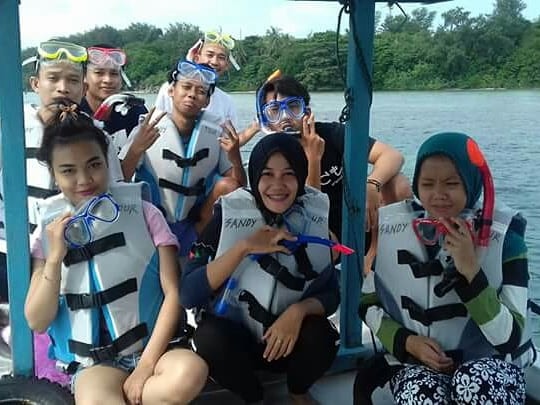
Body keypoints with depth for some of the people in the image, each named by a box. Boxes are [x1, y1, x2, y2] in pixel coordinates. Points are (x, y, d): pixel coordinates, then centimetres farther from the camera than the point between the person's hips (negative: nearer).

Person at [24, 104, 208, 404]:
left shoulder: (143, 214, 0)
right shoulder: (49, 232, 6)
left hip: (150, 347, 2)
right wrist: (55, 258, -11)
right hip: (93, 361, -1)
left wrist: (146, 364, -12)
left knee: (191, 372, -33)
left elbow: (173, 292, -5)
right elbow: (37, 322, 3)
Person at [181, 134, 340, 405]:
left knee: (320, 336, -28)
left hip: (288, 335, 1)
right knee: (209, 336, -31)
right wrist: (243, 247, -30)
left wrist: (299, 309, -28)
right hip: (233, 337, -1)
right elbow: (188, 294, -21)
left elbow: (331, 294, -6)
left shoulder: (315, 217, -9)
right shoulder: (229, 214, -15)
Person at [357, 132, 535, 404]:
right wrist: (406, 341, -11)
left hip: (490, 362, 0)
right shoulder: (390, 228, -6)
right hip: (415, 362, 0)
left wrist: (470, 271, -25)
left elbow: (510, 338, -15)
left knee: (473, 383, -35)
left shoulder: (503, 236, -10)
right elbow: (367, 304, 6)